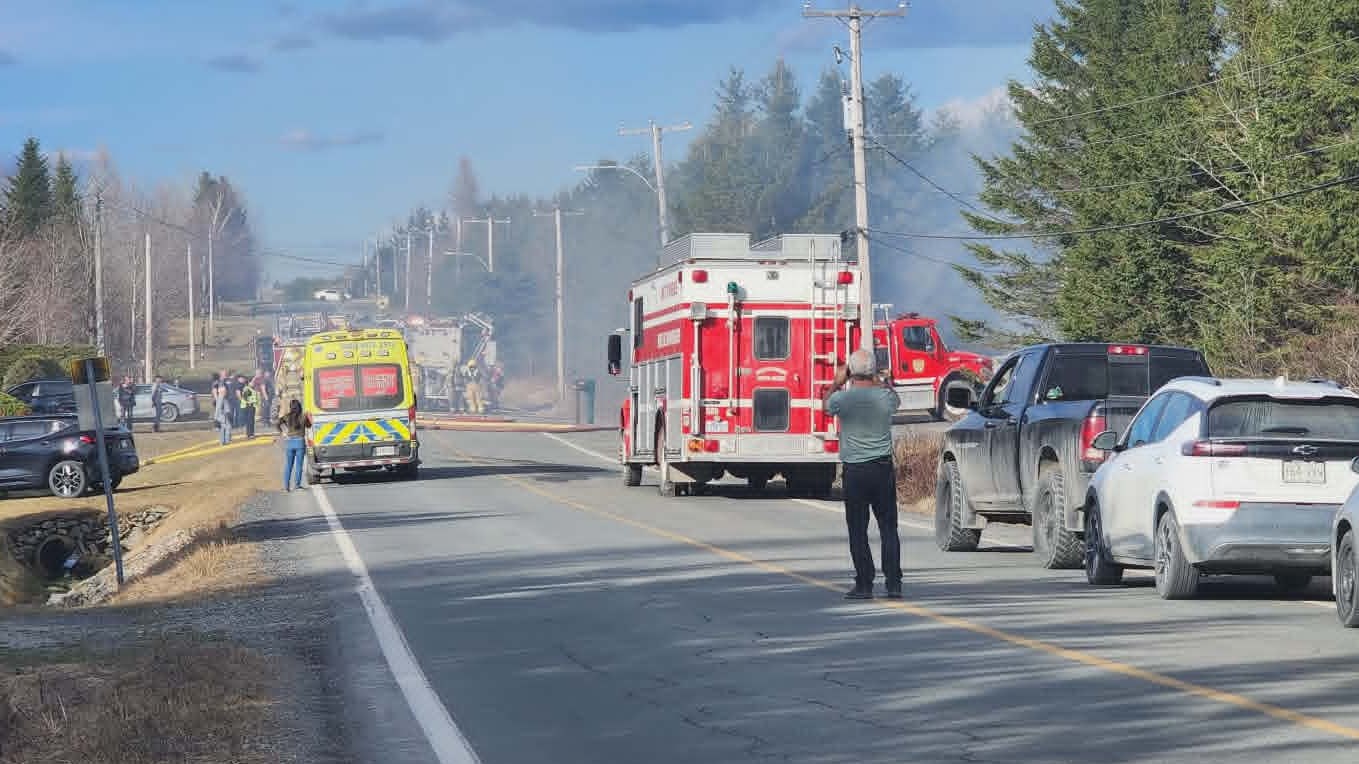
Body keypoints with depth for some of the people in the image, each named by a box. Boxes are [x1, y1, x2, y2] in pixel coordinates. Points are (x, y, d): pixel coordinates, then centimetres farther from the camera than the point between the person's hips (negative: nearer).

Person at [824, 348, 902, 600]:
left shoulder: (843, 398, -10)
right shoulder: (885, 396, -6)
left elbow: (827, 405, 15)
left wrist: (837, 382, 28)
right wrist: (880, 381, 33)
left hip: (855, 471, -2)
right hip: (883, 468, 2)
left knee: (858, 530, 4)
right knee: (888, 528, 6)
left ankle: (864, 584, 2)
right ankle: (893, 584, 3)